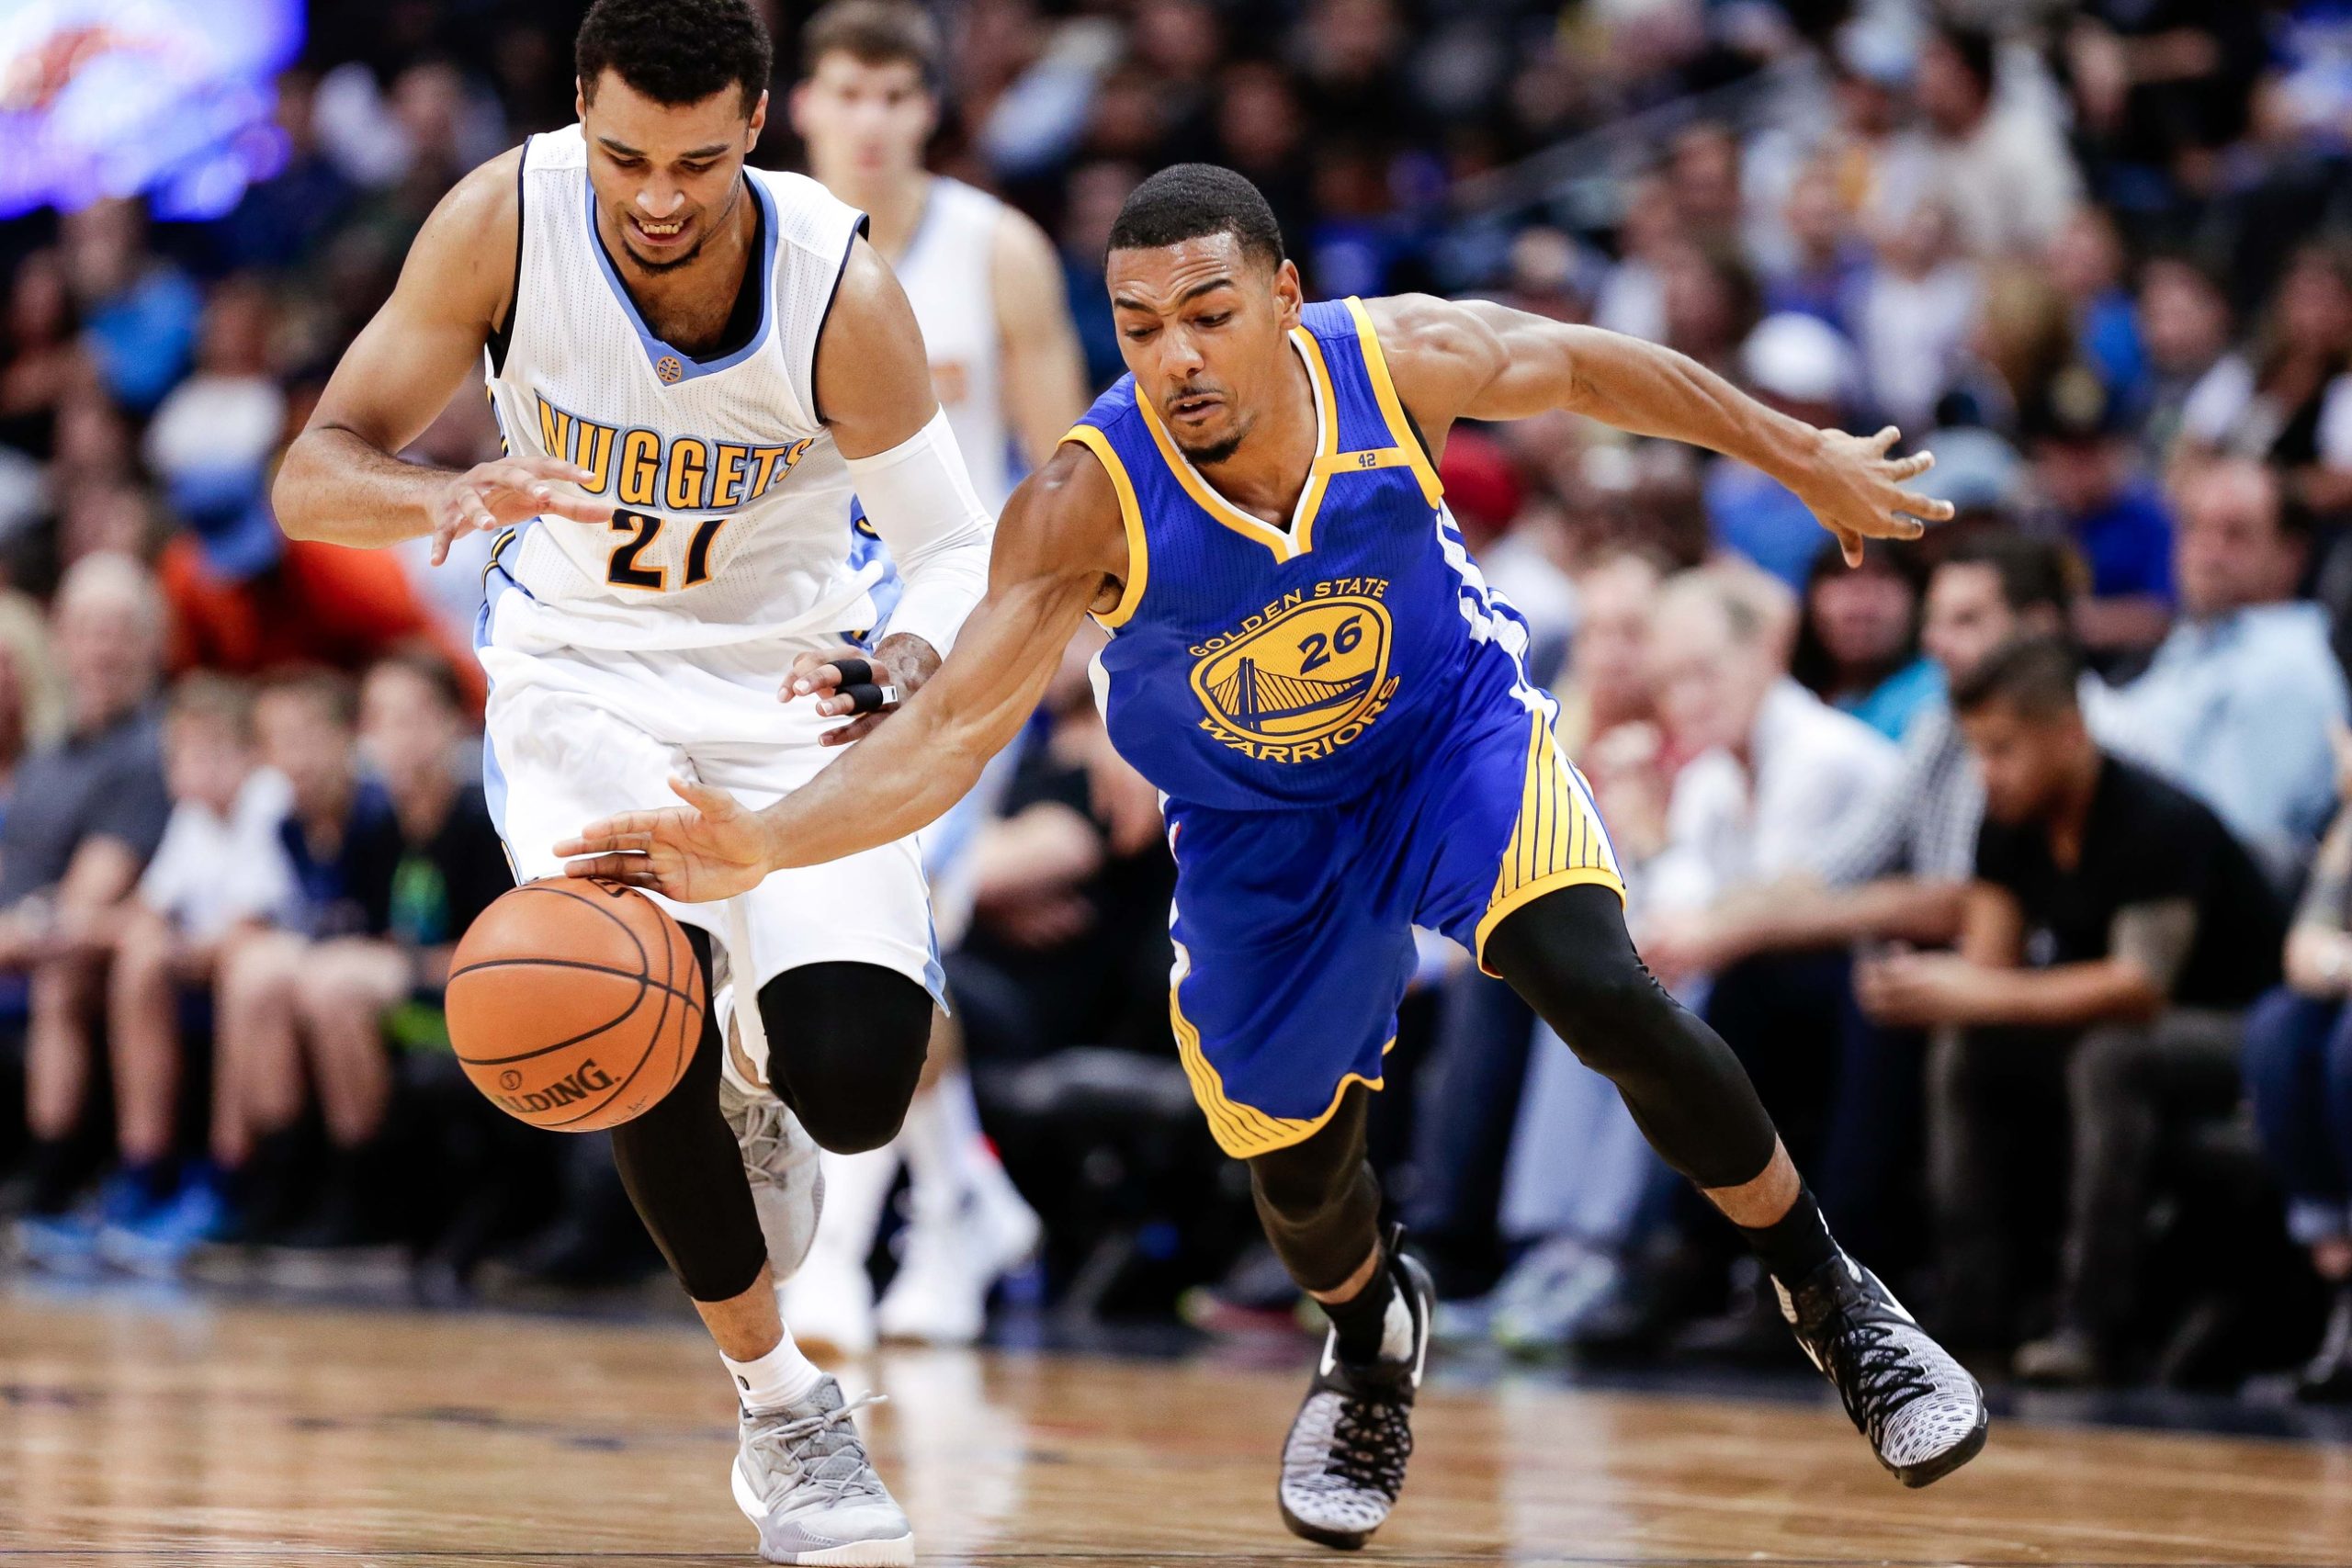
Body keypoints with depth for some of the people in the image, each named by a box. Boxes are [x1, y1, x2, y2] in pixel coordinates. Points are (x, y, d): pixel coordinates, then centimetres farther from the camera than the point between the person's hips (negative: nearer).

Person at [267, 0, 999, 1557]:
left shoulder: (839, 290, -24)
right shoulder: (504, 220, -21)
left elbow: (959, 551, -13)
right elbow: (312, 477, -18)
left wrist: (908, 665, -37)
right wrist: (451, 494, -41)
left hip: (796, 685, 0)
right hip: (582, 678, 0)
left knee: (854, 1079, -20)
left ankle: (758, 1061, 22)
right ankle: (780, 1406, -3)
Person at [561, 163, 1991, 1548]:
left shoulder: (1399, 360, -28)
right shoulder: (1085, 507, -33)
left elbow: (1582, 366, -8)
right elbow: (953, 727, -34)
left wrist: (1803, 456, 3)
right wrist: (759, 846, -51)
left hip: (1453, 730, -1)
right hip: (1257, 823, 1)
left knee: (1602, 993, -26)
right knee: (1300, 1180, 10)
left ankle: (1831, 1300, -4)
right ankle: (1371, 1344, 50)